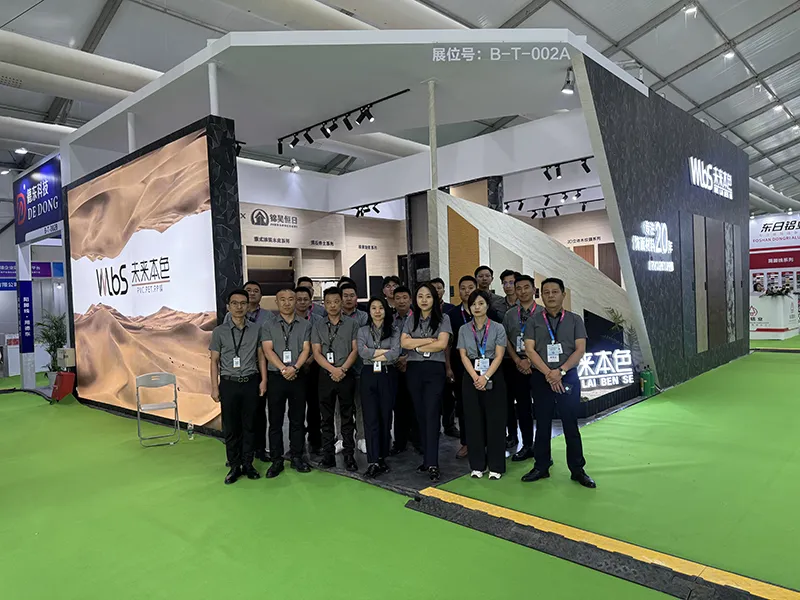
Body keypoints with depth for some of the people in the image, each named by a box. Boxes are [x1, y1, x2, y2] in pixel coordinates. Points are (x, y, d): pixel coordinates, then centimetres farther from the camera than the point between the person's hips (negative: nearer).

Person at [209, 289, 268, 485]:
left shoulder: (256, 329, 2)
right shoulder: (219, 331, 0)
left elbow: (261, 357, 7)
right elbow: (214, 361, 2)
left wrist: (263, 380, 0)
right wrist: (214, 387, -2)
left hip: (250, 383, 1)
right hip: (229, 384, 0)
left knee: (249, 425, 8)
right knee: (230, 427, 6)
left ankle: (248, 464, 20)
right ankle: (234, 466, 18)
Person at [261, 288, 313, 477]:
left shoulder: (305, 325, 7)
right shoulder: (268, 326, 5)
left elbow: (306, 349, -2)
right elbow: (268, 350, -6)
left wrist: (295, 368, -18)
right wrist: (283, 369, -19)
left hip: (298, 377, 1)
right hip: (275, 377, 0)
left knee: (298, 419, 7)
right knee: (275, 420, 4)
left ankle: (296, 457, 18)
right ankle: (277, 460, 12)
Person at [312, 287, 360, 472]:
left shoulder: (351, 324, 4)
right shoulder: (318, 326, 8)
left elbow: (355, 350, -1)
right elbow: (316, 352, 1)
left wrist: (343, 369, -13)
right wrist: (333, 369, -12)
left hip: (346, 375, -1)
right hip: (325, 375, 2)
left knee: (347, 417, 3)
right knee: (326, 417, 6)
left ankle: (349, 456, 8)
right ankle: (328, 455, 13)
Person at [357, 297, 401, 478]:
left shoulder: (394, 331, 5)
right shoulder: (363, 331, 8)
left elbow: (396, 353, -11)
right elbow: (362, 352, -8)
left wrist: (372, 354, -10)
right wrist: (384, 351, -10)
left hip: (387, 375, 0)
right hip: (369, 376, 0)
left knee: (385, 417, 6)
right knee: (371, 418, -4)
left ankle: (382, 458, 18)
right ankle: (374, 461, -4)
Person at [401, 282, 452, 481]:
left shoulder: (443, 318, 1)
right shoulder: (411, 320, 11)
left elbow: (442, 344, -11)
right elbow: (404, 343, -3)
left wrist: (417, 346, -6)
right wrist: (428, 340, -10)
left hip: (434, 370, -4)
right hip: (414, 370, 4)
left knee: (431, 414, -9)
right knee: (420, 414, 7)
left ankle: (432, 463, -10)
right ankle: (427, 458, 17)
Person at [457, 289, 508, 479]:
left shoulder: (498, 328, 2)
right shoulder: (464, 330, 8)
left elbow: (499, 356, -6)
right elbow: (463, 356, 1)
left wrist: (486, 377, -18)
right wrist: (475, 377, -14)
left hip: (493, 376, -2)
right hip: (471, 377, 2)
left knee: (495, 420, 0)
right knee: (473, 420, 4)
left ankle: (496, 466, 9)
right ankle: (477, 465, 14)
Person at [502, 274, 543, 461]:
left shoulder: (542, 312, 1)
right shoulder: (510, 314, 11)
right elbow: (506, 340, 7)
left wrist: (530, 360, -12)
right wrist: (518, 361, -5)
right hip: (516, 365, 3)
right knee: (523, 406, 8)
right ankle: (527, 446, 16)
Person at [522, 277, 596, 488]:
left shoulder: (575, 320, 5)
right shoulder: (534, 322, 5)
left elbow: (580, 349, -3)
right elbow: (530, 350, -3)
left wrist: (560, 371, -15)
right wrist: (548, 373, -14)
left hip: (568, 377, -1)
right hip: (541, 378, 1)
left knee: (571, 425, 3)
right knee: (542, 425, 8)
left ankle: (577, 470, 14)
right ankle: (541, 467, 18)